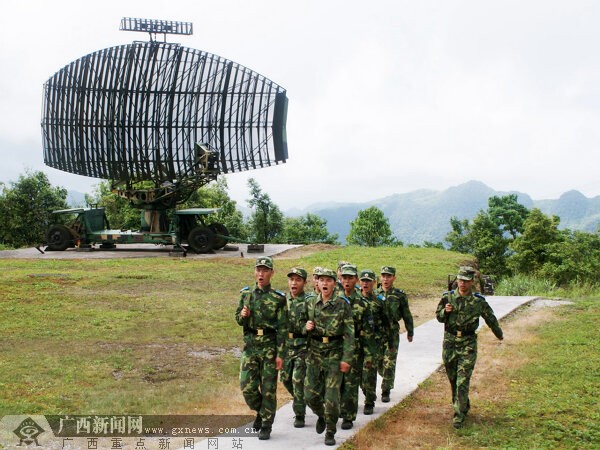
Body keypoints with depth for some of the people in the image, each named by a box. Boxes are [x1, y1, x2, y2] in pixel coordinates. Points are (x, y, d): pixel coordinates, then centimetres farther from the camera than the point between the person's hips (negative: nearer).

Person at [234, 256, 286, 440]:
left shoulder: (278, 298, -5)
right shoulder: (246, 294, 7)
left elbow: (281, 328, -6)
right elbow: (239, 320, 14)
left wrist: (280, 354, -10)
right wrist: (242, 316, -11)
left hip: (270, 345, -3)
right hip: (249, 344, 3)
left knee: (268, 388, 2)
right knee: (247, 386, 2)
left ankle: (266, 425, 16)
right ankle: (261, 412, 29)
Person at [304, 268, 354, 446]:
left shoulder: (343, 305, -6)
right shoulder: (312, 305, 5)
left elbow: (349, 334, -8)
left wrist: (347, 358, -12)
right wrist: (307, 327, -7)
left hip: (335, 354, -3)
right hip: (315, 353, 4)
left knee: (331, 396, -4)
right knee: (310, 394, 5)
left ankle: (330, 433, 13)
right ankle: (321, 416, 36)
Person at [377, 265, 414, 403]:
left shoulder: (400, 295, -2)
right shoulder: (375, 293, 2)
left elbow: (407, 315, 7)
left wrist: (410, 332, 12)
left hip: (392, 333, -2)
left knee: (389, 363, -3)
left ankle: (386, 391, 6)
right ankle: (387, 379, 38)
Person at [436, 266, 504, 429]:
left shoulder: (478, 301, -4)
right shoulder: (448, 297, 0)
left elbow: (491, 319, 11)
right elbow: (439, 317, 9)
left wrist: (499, 334, 25)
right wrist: (445, 311, -13)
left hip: (468, 343, -3)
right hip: (450, 341, 3)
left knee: (463, 380, -9)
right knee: (452, 378, 12)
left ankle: (459, 414, -4)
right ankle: (463, 405, 33)